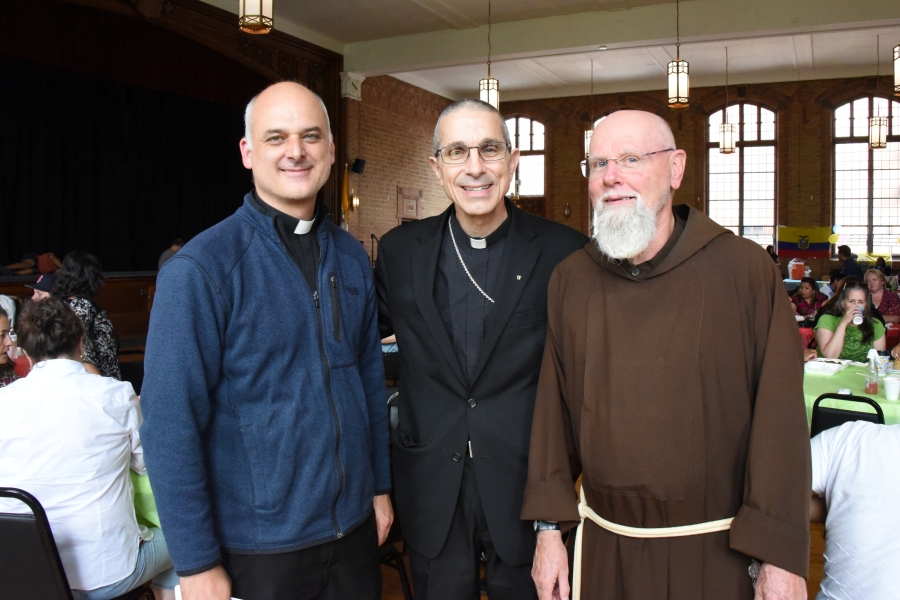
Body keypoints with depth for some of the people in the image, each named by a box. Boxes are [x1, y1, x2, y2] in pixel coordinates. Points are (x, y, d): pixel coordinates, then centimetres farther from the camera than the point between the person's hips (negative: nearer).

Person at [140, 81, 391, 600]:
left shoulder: (352, 257, 2)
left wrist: (380, 484, 10)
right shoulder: (200, 269, -14)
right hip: (258, 545, -4)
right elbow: (170, 423, -14)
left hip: (355, 527, 5)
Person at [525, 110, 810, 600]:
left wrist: (780, 557, -12)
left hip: (718, 551, -2)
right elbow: (554, 410, 2)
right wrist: (550, 528, 2)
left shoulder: (745, 269, -10)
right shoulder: (570, 279, 0)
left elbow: (780, 418, -10)